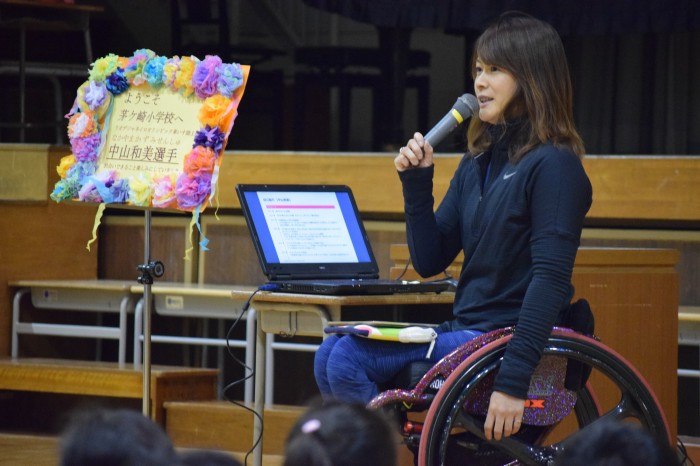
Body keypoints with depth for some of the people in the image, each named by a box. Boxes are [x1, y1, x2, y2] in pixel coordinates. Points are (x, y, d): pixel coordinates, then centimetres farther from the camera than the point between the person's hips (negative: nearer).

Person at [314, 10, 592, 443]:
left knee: (346, 361, -18)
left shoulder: (552, 165, -11)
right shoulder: (478, 162, 14)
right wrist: (416, 183, 1)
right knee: (332, 355, -6)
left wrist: (513, 382, -26)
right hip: (464, 329, 8)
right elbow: (430, 261, 15)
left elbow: (550, 281, -19)